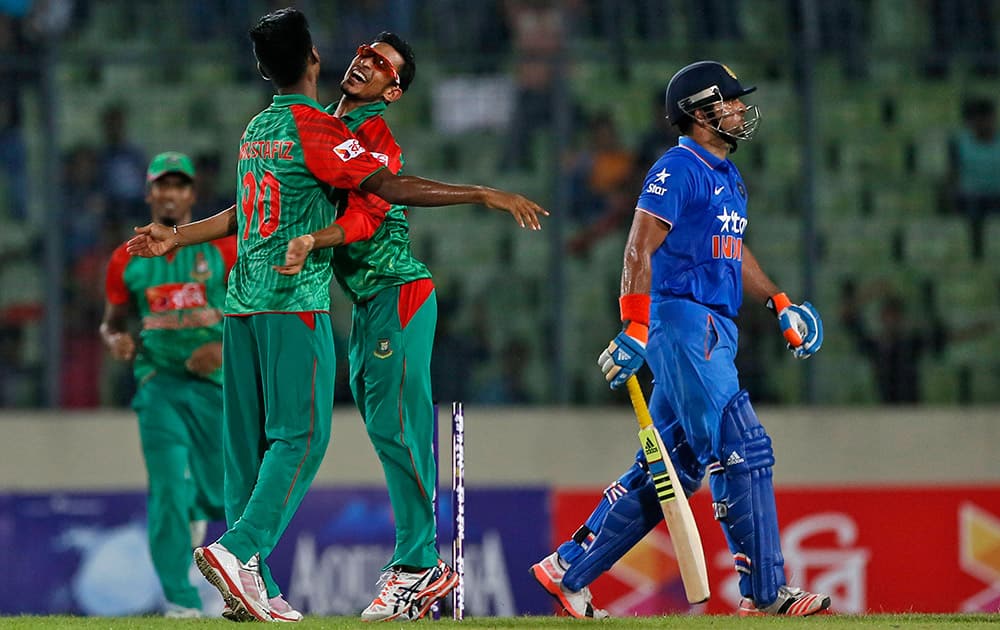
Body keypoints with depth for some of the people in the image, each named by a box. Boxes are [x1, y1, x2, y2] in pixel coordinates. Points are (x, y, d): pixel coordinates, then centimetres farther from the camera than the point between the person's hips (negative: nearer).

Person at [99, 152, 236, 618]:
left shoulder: (223, 249, 2)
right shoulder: (128, 259, 6)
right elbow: (111, 322, 15)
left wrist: (226, 348, -14)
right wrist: (115, 340, -9)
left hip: (217, 383, 0)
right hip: (159, 384, 0)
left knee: (222, 496, 4)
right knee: (170, 490, -13)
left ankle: (194, 514, 41)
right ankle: (181, 600, -10)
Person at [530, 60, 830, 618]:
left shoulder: (730, 177, 21)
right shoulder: (678, 168, -8)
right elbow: (640, 249, -15)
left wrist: (778, 302, 23)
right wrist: (635, 330, -23)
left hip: (715, 331, 10)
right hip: (682, 319, -10)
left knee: (675, 467, 10)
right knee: (743, 451, -14)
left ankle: (568, 571, 15)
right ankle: (765, 593, -14)